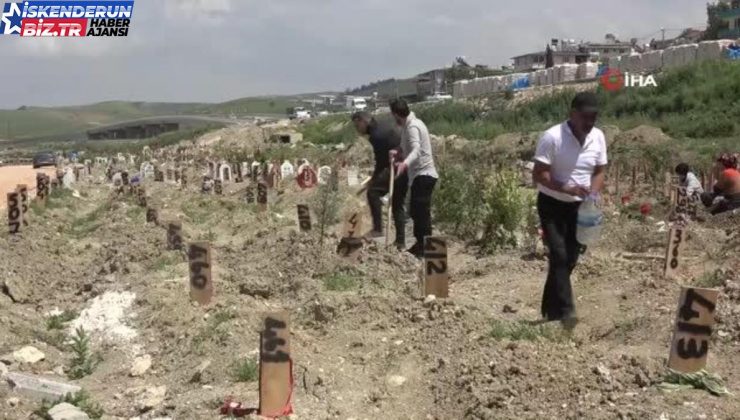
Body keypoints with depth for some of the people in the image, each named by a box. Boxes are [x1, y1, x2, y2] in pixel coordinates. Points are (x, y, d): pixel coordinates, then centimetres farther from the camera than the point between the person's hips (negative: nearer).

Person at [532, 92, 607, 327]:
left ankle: (551, 309, 21)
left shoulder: (598, 137, -3)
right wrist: (568, 189, -29)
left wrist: (593, 193, -13)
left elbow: (600, 171, 6)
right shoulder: (552, 137, -19)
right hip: (552, 205, -5)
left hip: (579, 207, 5)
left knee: (570, 259, 9)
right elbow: (539, 175, -19)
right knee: (559, 255, -15)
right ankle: (566, 310, -12)